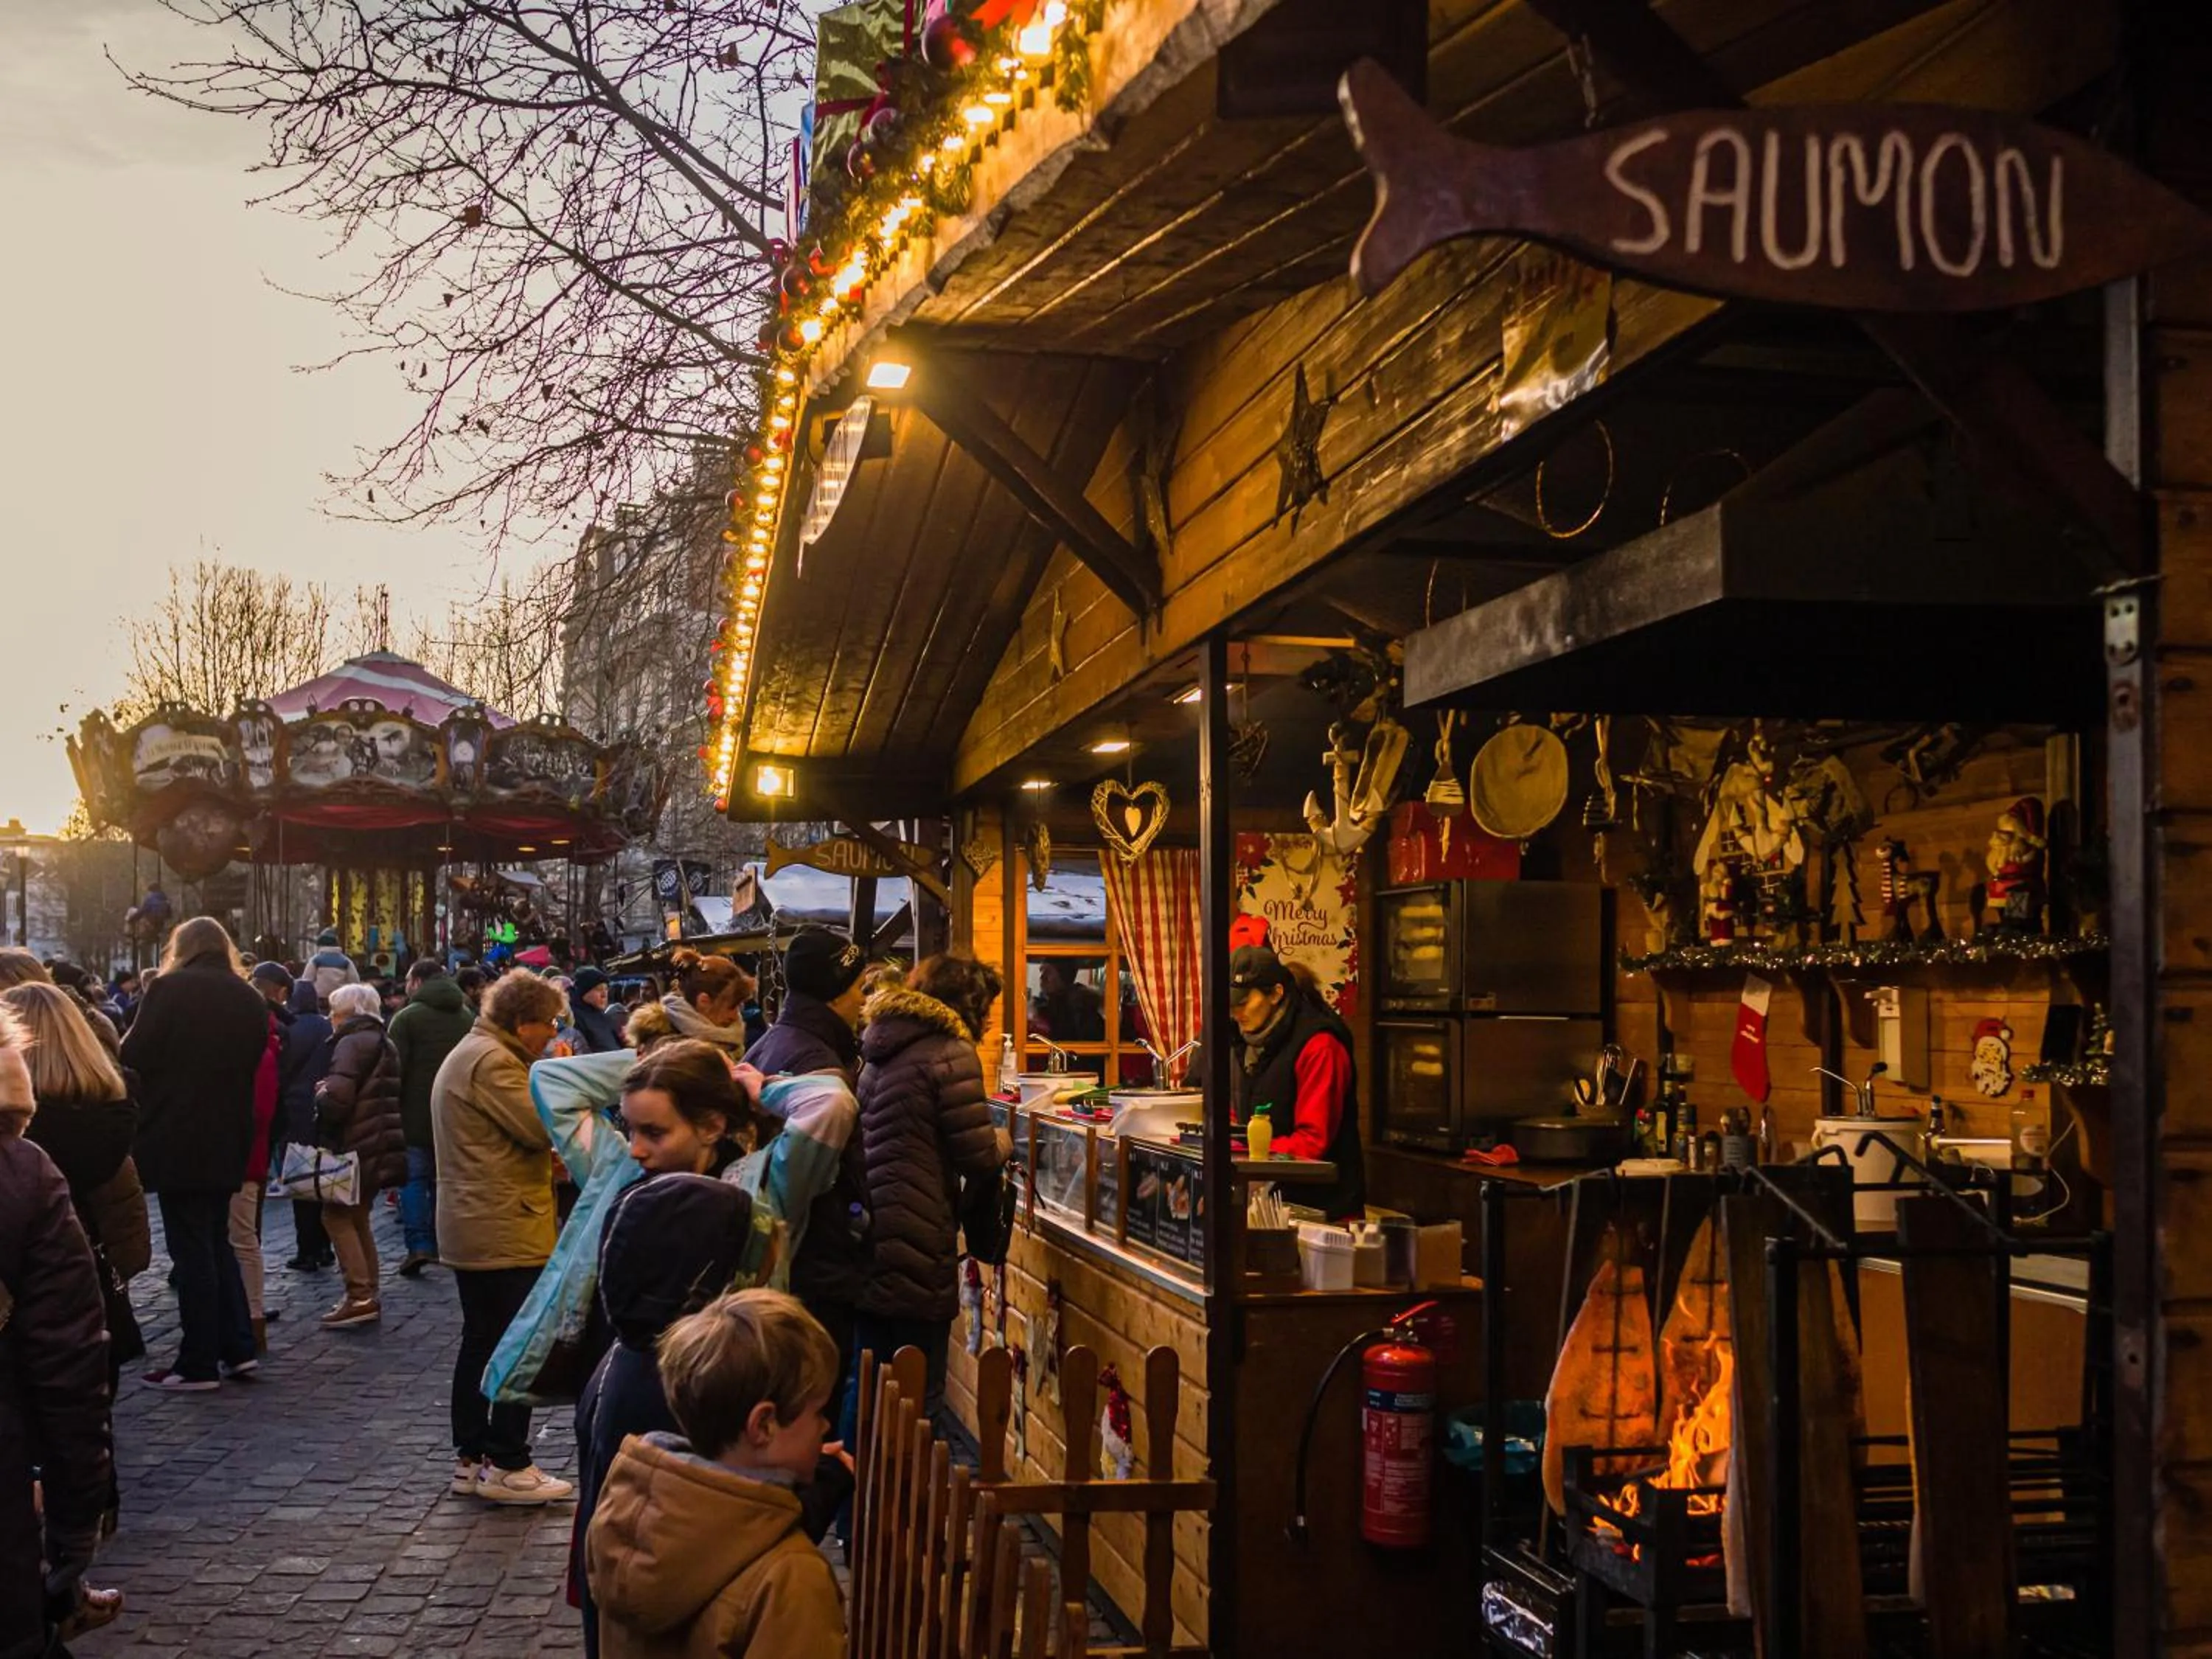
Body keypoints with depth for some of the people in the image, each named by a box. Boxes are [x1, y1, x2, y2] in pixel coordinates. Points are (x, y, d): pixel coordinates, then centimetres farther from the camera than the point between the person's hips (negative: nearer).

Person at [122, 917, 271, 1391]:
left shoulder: (168, 990, -9)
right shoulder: (250, 1000, 9)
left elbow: (133, 1057, -10)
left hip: (177, 1139, -6)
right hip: (227, 1142, 6)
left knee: (191, 1249, -1)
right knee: (216, 1240, 18)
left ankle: (198, 1363, 3)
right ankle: (238, 1347, 17)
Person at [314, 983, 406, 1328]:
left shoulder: (353, 1042, -12)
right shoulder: (382, 1043, 19)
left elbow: (338, 1097, -24)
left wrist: (321, 1095, -2)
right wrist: (329, 1090, 17)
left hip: (357, 1145, -10)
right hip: (380, 1144, 10)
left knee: (337, 1215, -5)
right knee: (357, 1218, 15)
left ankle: (360, 1296, -11)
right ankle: (368, 1296, 15)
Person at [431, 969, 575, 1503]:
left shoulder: (473, 1053, 17)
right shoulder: (492, 1062, -18)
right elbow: (544, 1127, -22)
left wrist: (548, 1161, 6)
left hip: (471, 1228, 11)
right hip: (505, 1229, -11)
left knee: (480, 1341, 15)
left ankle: (471, 1457, 20)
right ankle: (507, 1465, -1)